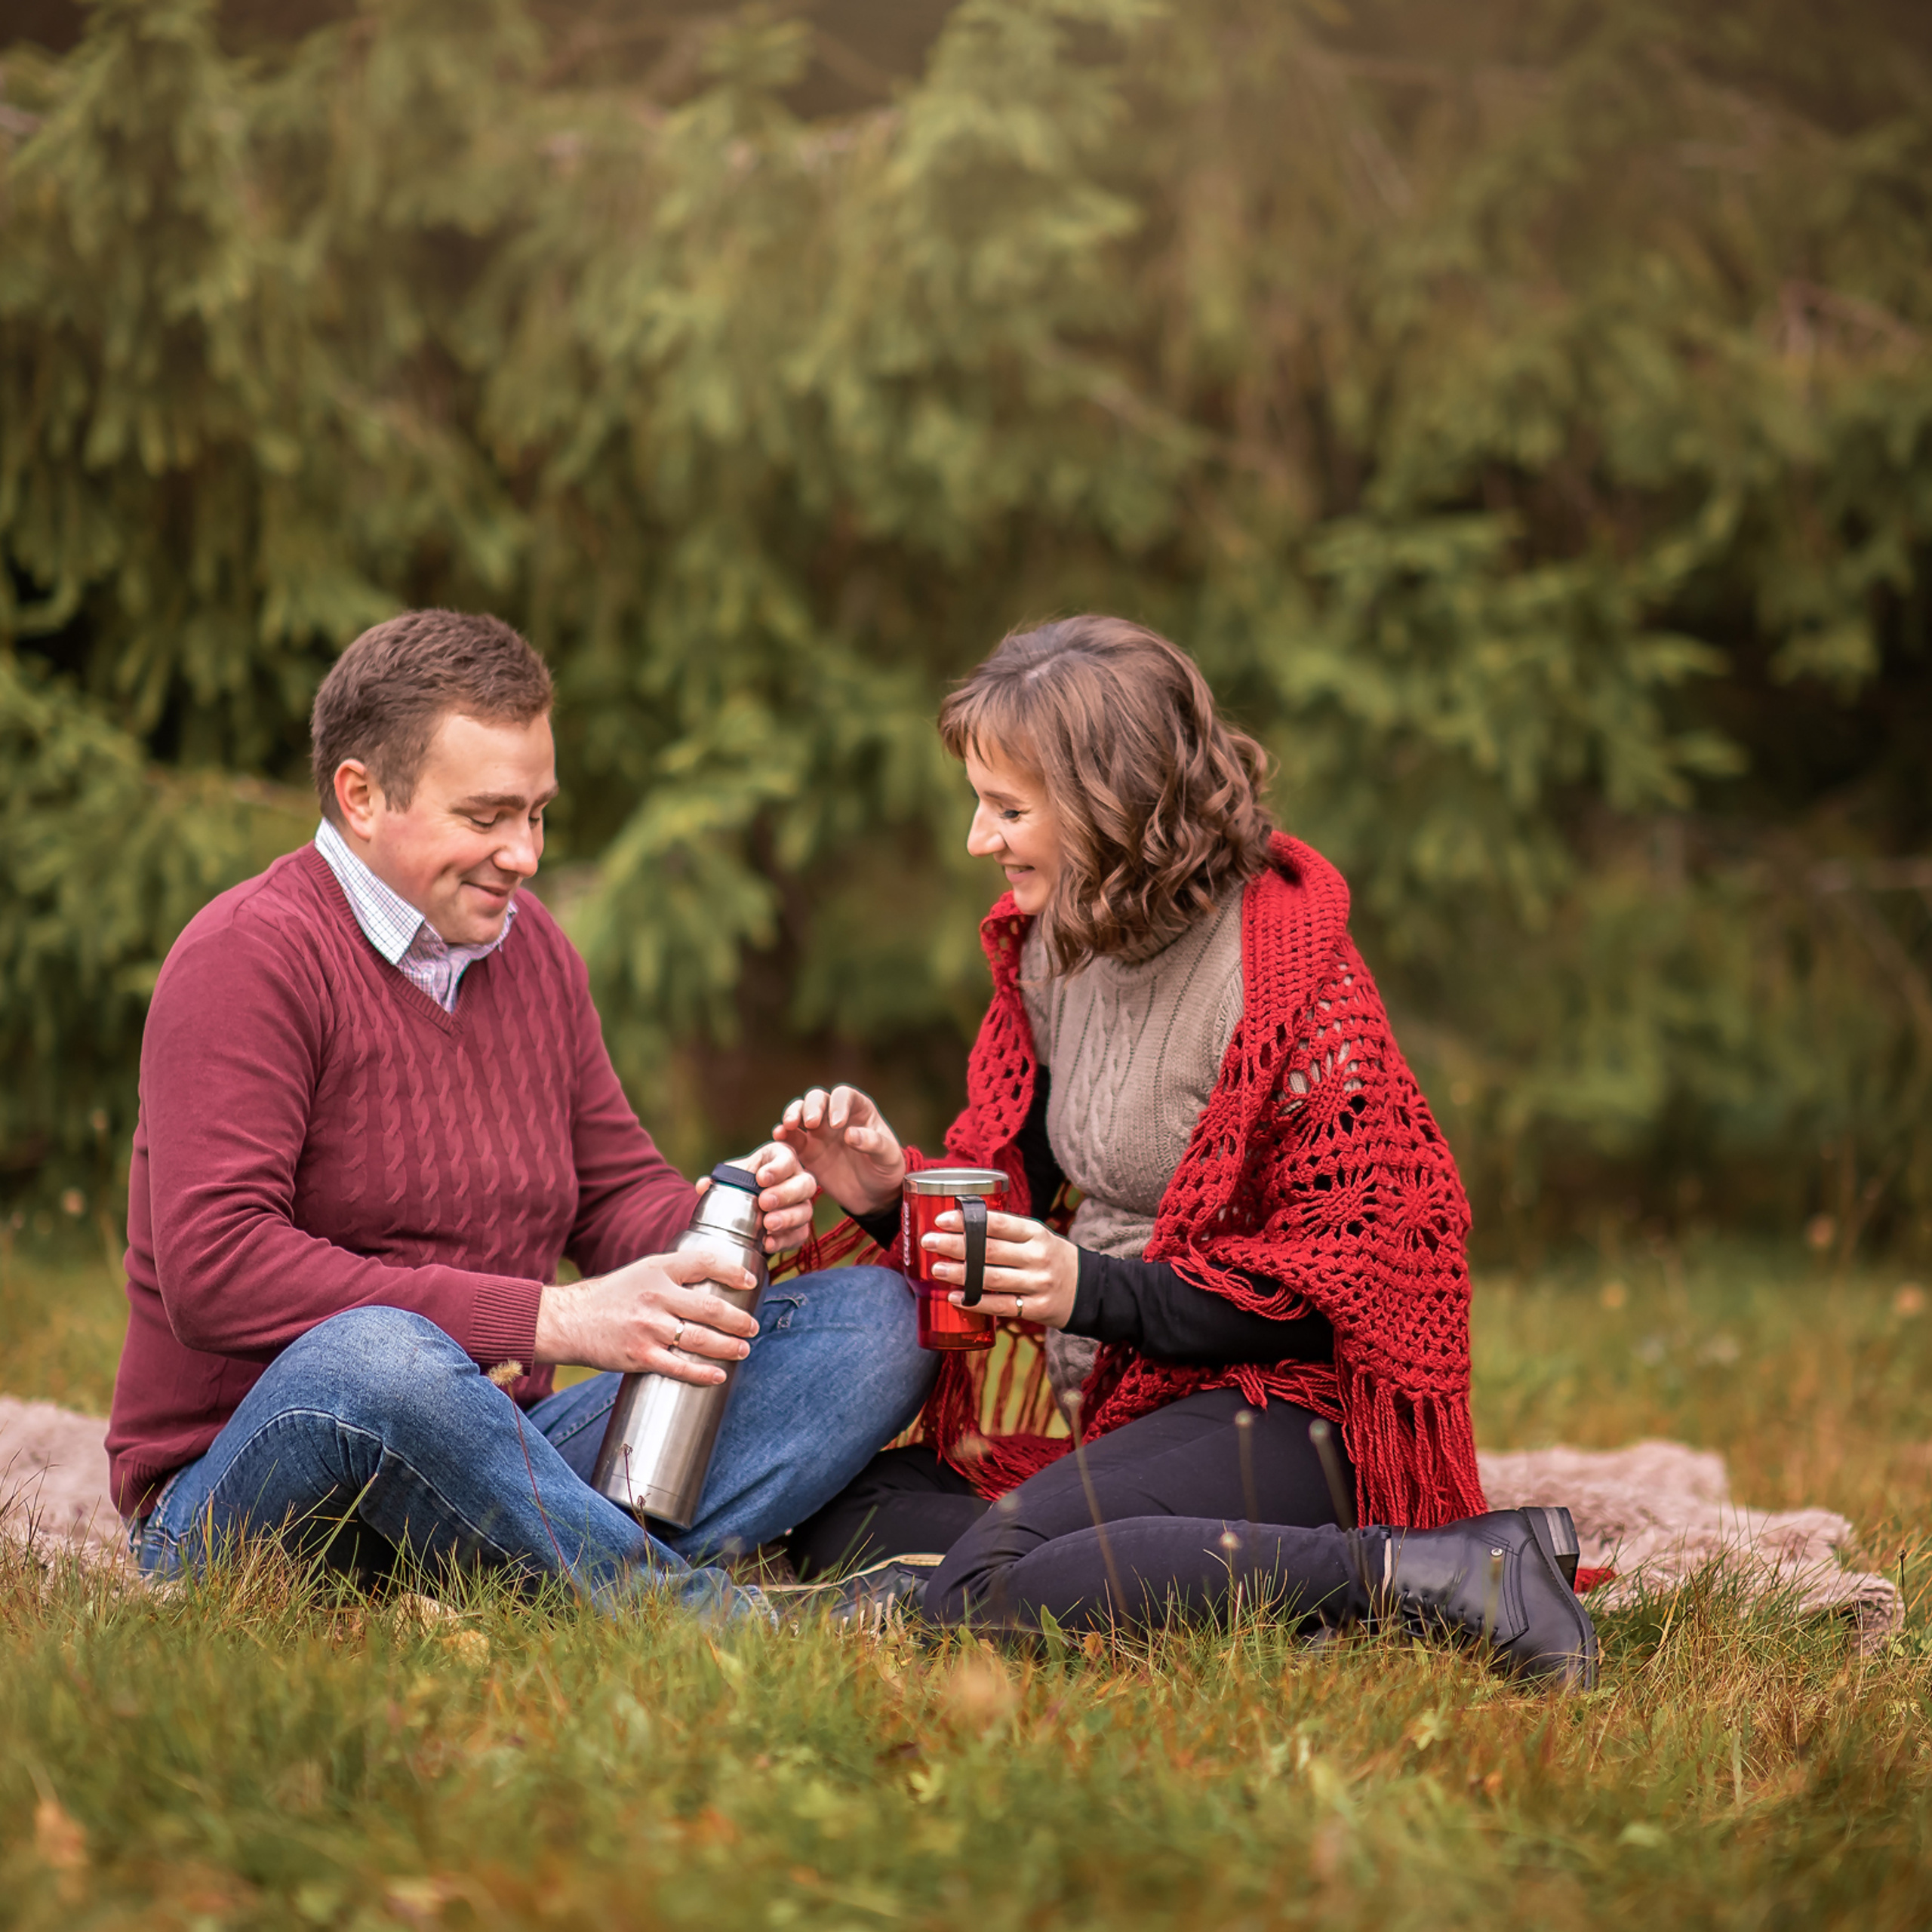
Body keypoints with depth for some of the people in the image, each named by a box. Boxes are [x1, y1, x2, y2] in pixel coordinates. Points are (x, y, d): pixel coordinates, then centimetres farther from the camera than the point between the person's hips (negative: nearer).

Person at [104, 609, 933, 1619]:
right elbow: (213, 1270, -23)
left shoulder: (528, 945, 14)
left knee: (874, 1313, -5)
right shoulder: (249, 957, -11)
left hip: (494, 1458, 8)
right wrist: (550, 1318, -25)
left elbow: (617, 1188, 21)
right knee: (372, 1357, -42)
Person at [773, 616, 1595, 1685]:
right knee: (841, 1514, -5)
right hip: (1116, 1413, 9)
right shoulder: (1051, 942, 10)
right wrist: (898, 1193, -4)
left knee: (989, 1586, -31)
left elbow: (1337, 1288, -14)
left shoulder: (1290, 981, -15)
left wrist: (1098, 1294, -22)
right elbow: (1015, 1185, 19)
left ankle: (1432, 1571, -28)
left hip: (1283, 1409, -9)